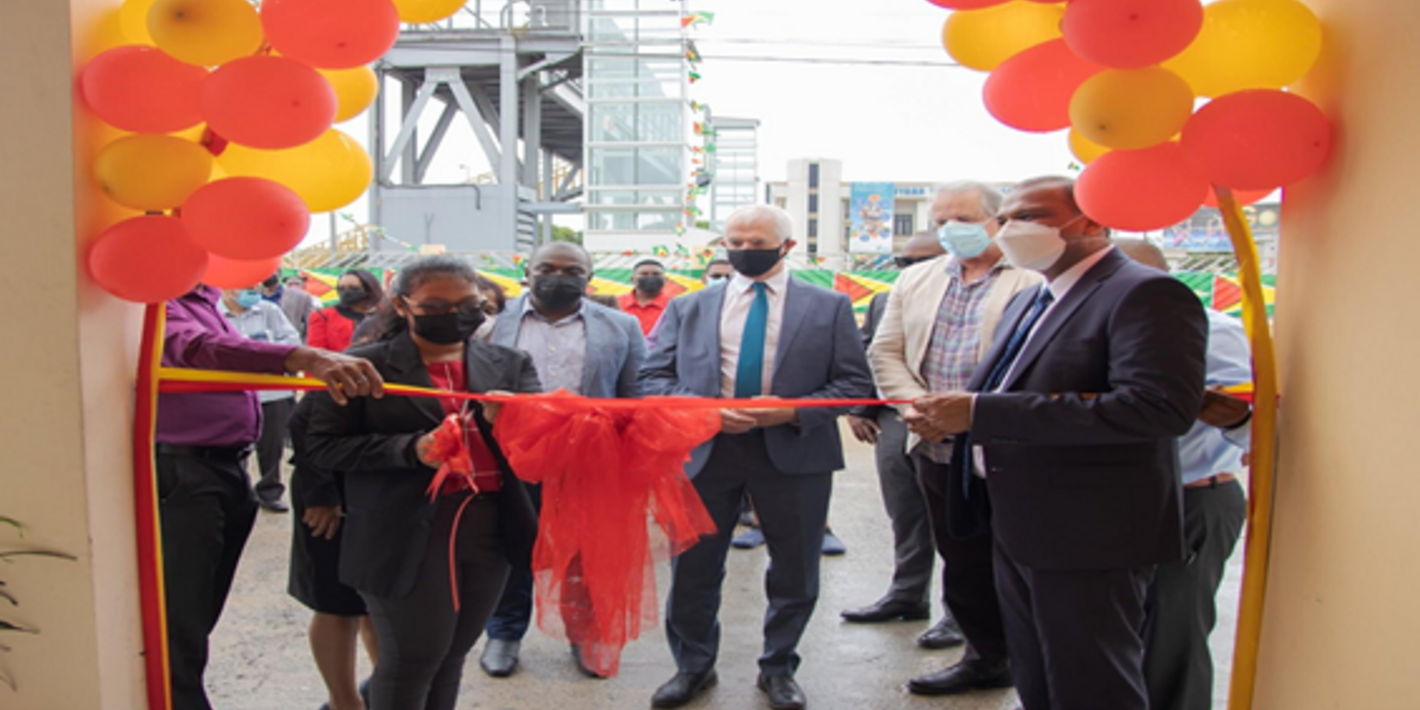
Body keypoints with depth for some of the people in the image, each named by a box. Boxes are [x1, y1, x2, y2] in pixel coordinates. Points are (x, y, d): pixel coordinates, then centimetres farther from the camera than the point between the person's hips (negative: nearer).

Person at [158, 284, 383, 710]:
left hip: (228, 468, 9)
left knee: (201, 613, 20)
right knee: (181, 623, -1)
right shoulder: (157, 305, -16)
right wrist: (305, 358, -51)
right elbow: (200, 349, -36)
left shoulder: (206, 299, 13)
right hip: (183, 474, -9)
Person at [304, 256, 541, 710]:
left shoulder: (509, 365, 8)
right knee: (412, 657, 4)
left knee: (452, 655, 15)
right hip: (408, 534, -4)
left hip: (491, 529, 4)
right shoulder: (365, 366, -3)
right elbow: (322, 447, -5)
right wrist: (409, 449, -18)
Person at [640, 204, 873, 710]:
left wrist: (794, 411, -16)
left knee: (795, 572, 10)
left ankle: (778, 668, 33)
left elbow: (855, 383, 0)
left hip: (794, 450, -1)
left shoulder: (829, 307, 4)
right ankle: (693, 666, 31)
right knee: (693, 568, 9)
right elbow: (653, 378, 5)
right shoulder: (688, 308, 9)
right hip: (705, 449, 1)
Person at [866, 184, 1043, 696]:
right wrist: (914, 404, -3)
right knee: (958, 557, 15)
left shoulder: (1033, 280, -8)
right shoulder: (916, 280, 13)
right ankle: (985, 654, 29)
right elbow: (885, 351, 12)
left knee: (1003, 562, 4)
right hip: (936, 446, 6)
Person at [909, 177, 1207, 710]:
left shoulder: (1147, 295, -15)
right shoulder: (1028, 301, 16)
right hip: (1020, 533, 9)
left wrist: (980, 411, -29)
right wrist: (953, 418, -1)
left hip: (1090, 539, -9)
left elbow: (1160, 407, -29)